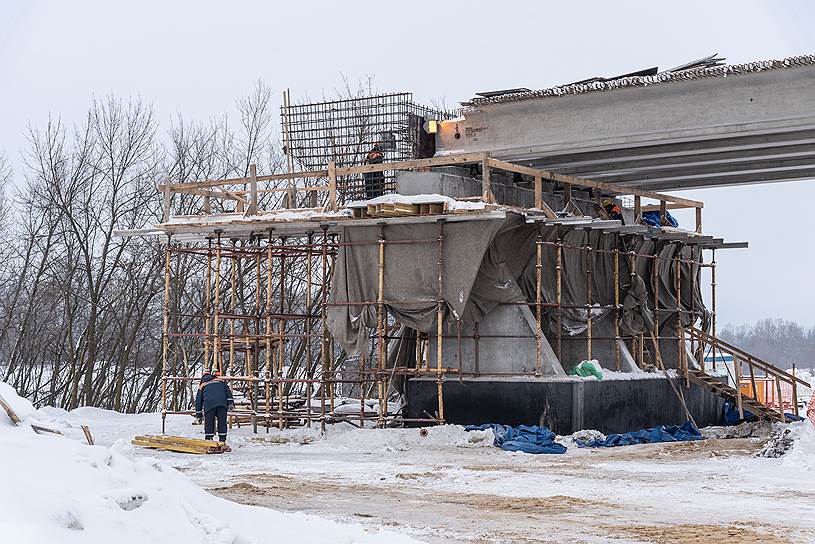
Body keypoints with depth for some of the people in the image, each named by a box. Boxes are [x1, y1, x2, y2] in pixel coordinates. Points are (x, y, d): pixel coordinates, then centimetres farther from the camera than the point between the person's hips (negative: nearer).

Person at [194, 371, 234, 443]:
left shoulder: (202, 386, 27)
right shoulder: (221, 381, 28)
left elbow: (198, 399, 26)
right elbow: (228, 391, 16)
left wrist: (198, 412, 30)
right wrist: (230, 402, 9)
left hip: (209, 405, -1)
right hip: (222, 404, 1)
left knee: (209, 423, 8)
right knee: (222, 422, 8)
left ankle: (208, 440, 8)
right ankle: (222, 440, 7)